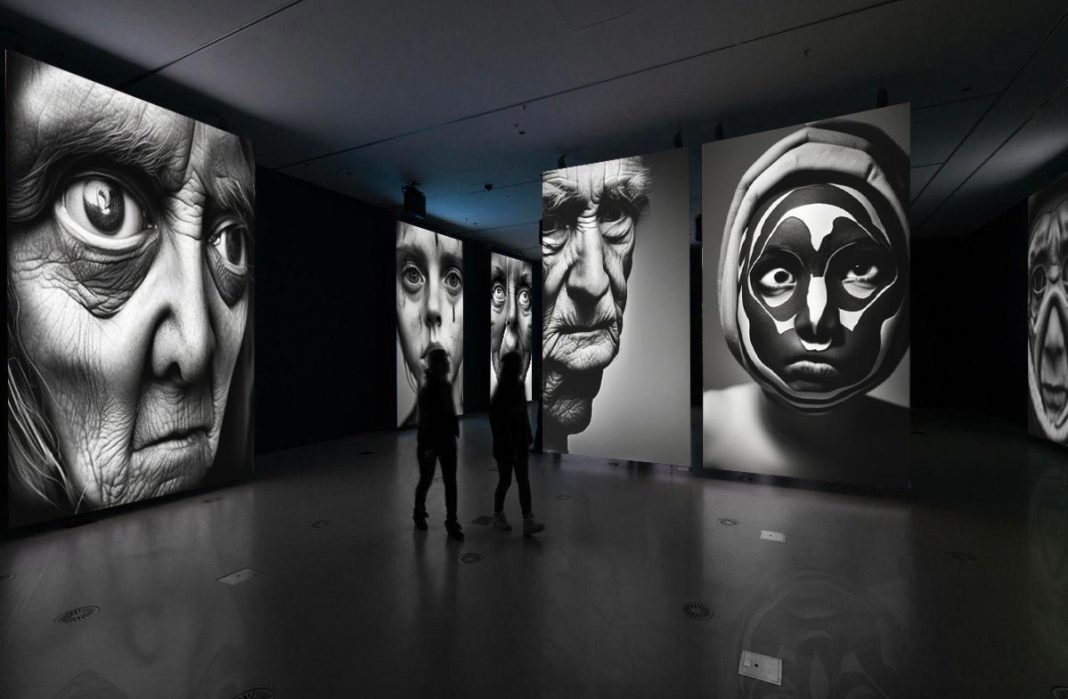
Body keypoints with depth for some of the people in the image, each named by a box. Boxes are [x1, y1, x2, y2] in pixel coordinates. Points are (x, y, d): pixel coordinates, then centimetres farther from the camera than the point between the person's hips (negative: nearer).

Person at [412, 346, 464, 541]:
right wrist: (428, 447, -19)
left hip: (447, 439, 6)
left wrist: (454, 433, 13)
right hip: (430, 442, -6)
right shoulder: (426, 390, -18)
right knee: (426, 480, 13)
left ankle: (451, 523, 15)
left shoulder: (447, 385, 3)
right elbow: (424, 421, -19)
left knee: (451, 482, 6)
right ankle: (419, 513, 38)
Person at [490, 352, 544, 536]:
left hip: (520, 444, 7)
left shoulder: (518, 386, 3)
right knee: (505, 481, 8)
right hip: (505, 446, -7)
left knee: (524, 481, 4)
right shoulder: (502, 392, -19)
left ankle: (528, 521, 7)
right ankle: (498, 516, 30)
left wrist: (527, 438, 9)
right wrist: (510, 448, -19)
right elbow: (500, 423, -20)